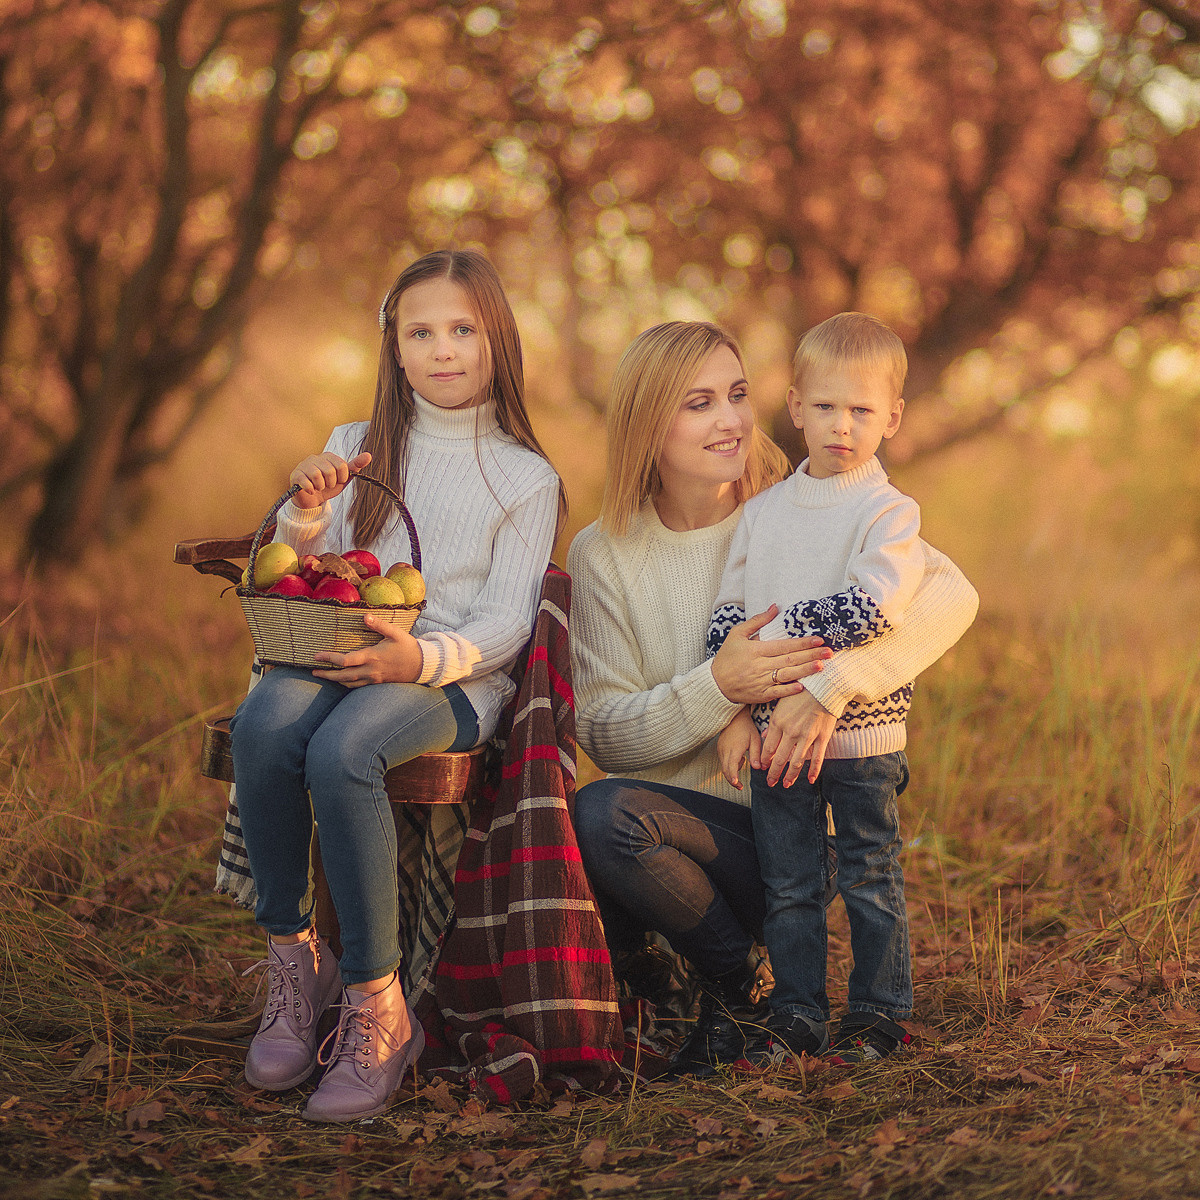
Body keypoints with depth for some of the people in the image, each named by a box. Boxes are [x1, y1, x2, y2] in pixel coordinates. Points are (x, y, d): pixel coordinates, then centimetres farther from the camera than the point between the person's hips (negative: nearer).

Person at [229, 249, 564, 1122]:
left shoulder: (527, 479, 9)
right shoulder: (356, 450, 18)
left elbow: (504, 625, -2)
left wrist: (422, 657, -22)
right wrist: (307, 517, -7)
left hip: (455, 681, -3)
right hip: (339, 658, 3)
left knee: (341, 749, -36)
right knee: (266, 719, -34)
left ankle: (377, 1004, -28)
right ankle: (292, 954, -21)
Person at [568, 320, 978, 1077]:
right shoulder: (604, 554, 3)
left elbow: (951, 592, -15)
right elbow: (603, 735, -3)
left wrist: (835, 683, -30)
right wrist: (719, 688, -20)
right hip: (678, 811, 2)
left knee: (608, 816, -30)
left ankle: (737, 985, -2)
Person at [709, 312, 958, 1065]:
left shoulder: (890, 512, -6)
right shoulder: (761, 514, 10)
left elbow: (873, 609, -21)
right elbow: (726, 616, 9)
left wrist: (776, 633, -16)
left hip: (862, 737, -4)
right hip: (774, 736, 4)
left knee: (871, 882, 6)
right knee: (789, 888, 9)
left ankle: (881, 1011, 18)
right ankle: (797, 1016, 18)